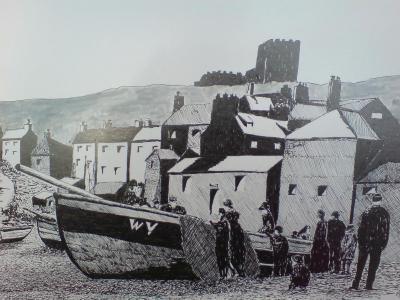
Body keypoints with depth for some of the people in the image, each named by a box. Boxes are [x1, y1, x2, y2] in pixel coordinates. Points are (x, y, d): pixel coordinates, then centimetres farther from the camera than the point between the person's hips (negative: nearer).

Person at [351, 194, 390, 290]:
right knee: (373, 264, 7)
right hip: (378, 244, 0)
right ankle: (369, 285, 5)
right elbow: (386, 231, -1)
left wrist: (360, 241, 2)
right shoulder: (385, 213, -2)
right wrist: (384, 244, 4)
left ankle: (355, 284, 8)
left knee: (360, 264, 9)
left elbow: (361, 228, -4)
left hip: (365, 242, 0)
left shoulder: (366, 212, -3)